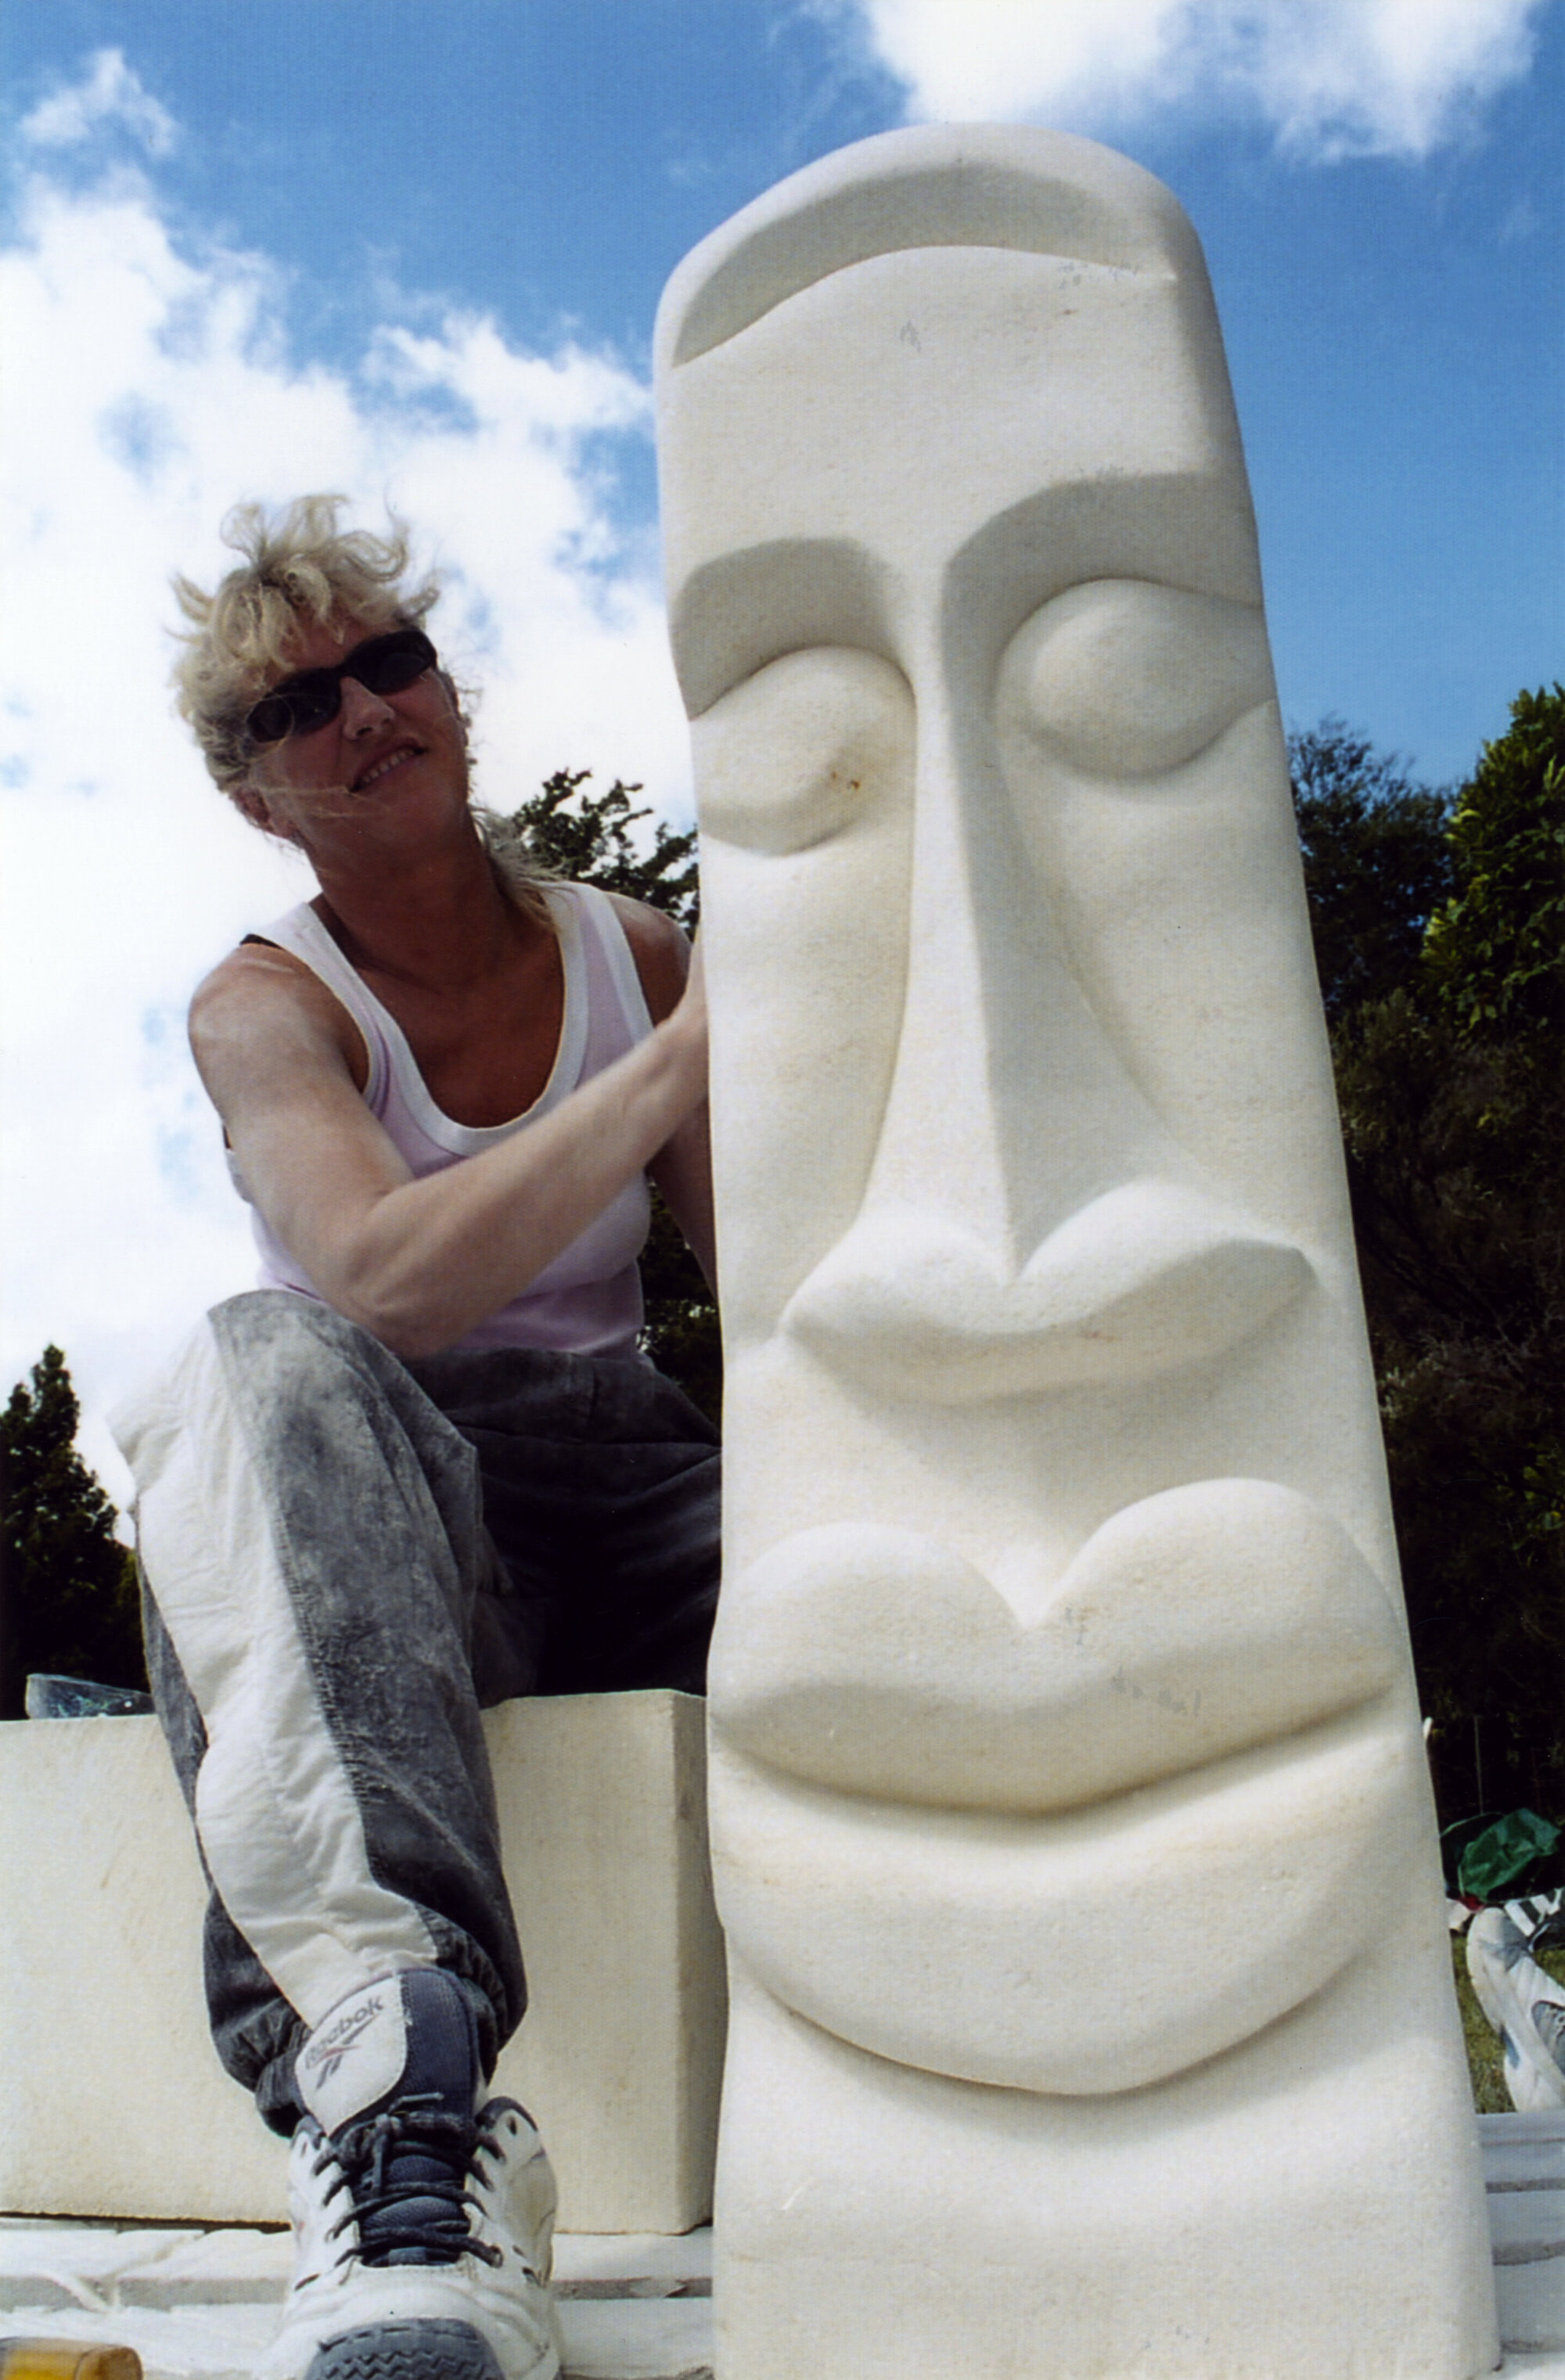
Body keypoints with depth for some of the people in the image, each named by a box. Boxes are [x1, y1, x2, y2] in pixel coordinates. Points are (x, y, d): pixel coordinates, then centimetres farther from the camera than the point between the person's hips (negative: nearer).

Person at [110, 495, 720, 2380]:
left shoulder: (636, 956, 9)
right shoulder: (266, 1008, -1)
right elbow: (389, 1281, -24)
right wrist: (692, 1049, -26)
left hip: (634, 1494, 3)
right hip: (384, 1526, -3)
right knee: (265, 1361, -37)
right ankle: (401, 2098, -51)